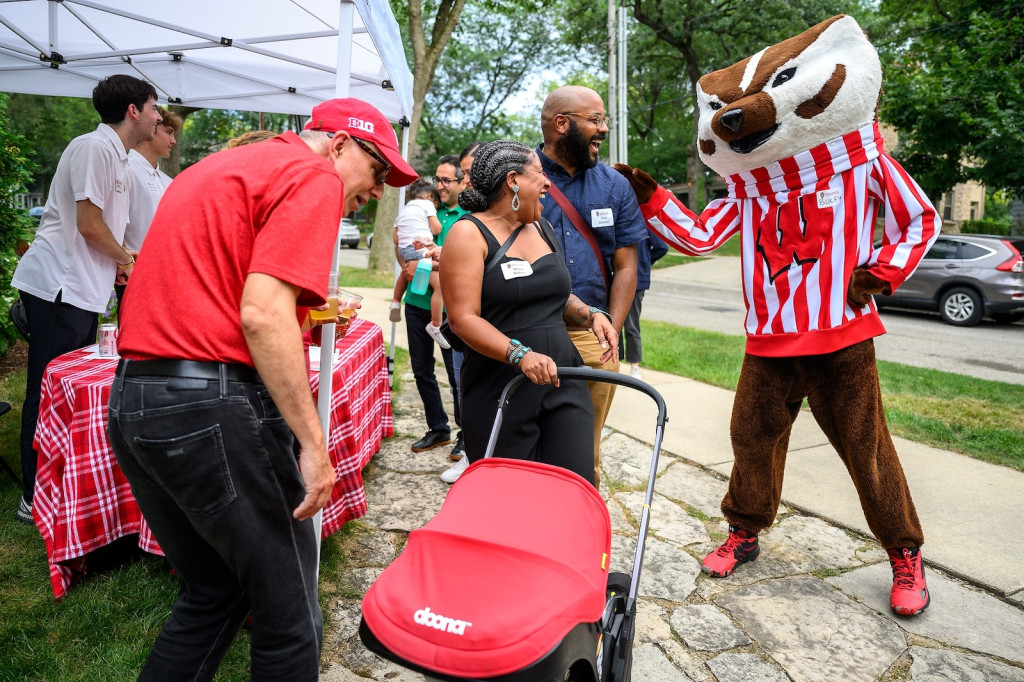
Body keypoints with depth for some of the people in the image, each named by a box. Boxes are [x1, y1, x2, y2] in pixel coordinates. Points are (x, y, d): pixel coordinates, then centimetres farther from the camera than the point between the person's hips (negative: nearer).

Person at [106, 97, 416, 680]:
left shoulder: (213, 169, 23)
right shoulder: (314, 175, -6)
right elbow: (262, 313, -19)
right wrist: (313, 443, -16)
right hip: (215, 408, -10)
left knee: (213, 592, 22)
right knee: (290, 615, 5)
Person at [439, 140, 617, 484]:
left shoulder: (542, 229, 15)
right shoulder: (470, 233, -6)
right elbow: (463, 318, -15)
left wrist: (591, 315, 7)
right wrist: (520, 355, -27)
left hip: (563, 384, 6)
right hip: (500, 391, -5)